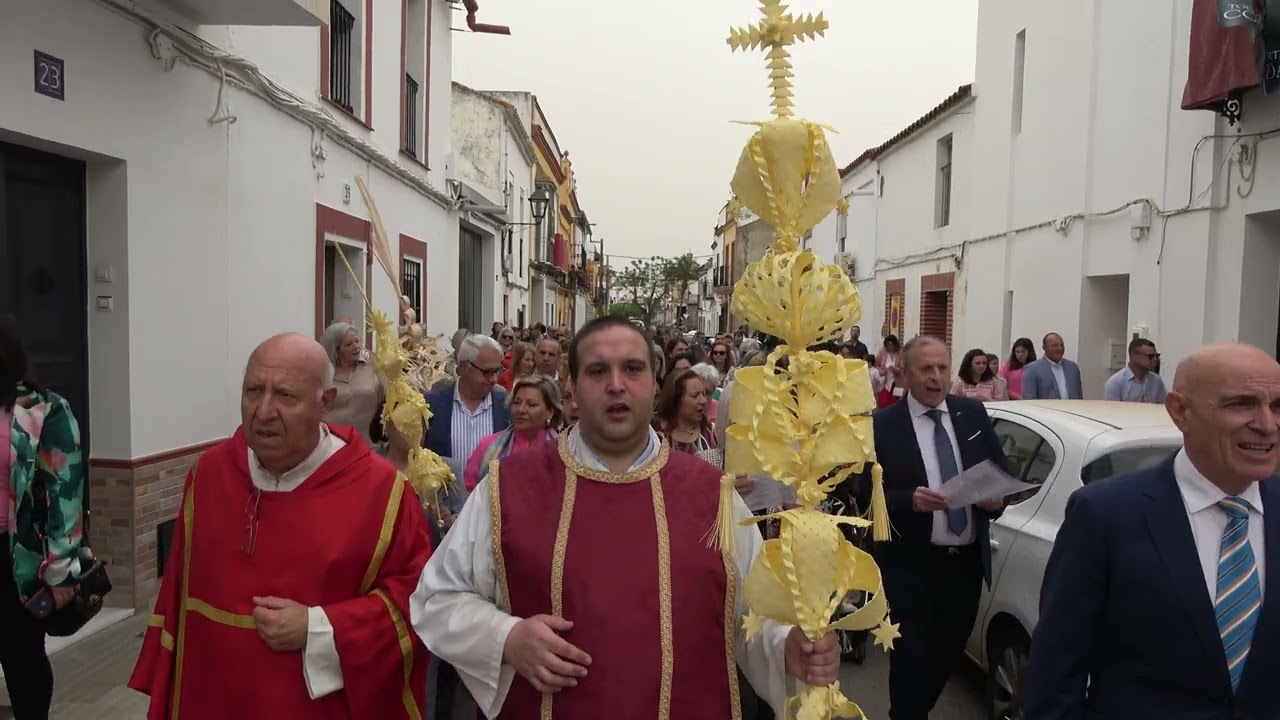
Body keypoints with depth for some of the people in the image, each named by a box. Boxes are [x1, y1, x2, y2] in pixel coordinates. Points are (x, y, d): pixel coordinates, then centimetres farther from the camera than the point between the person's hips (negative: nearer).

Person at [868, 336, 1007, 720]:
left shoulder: (973, 413, 4)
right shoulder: (882, 425, -9)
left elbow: (1000, 469, 11)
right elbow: (867, 496, -10)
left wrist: (997, 497, -10)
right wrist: (910, 500, -27)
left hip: (967, 559, 5)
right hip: (912, 565, -5)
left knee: (950, 652, 21)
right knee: (911, 657, 3)